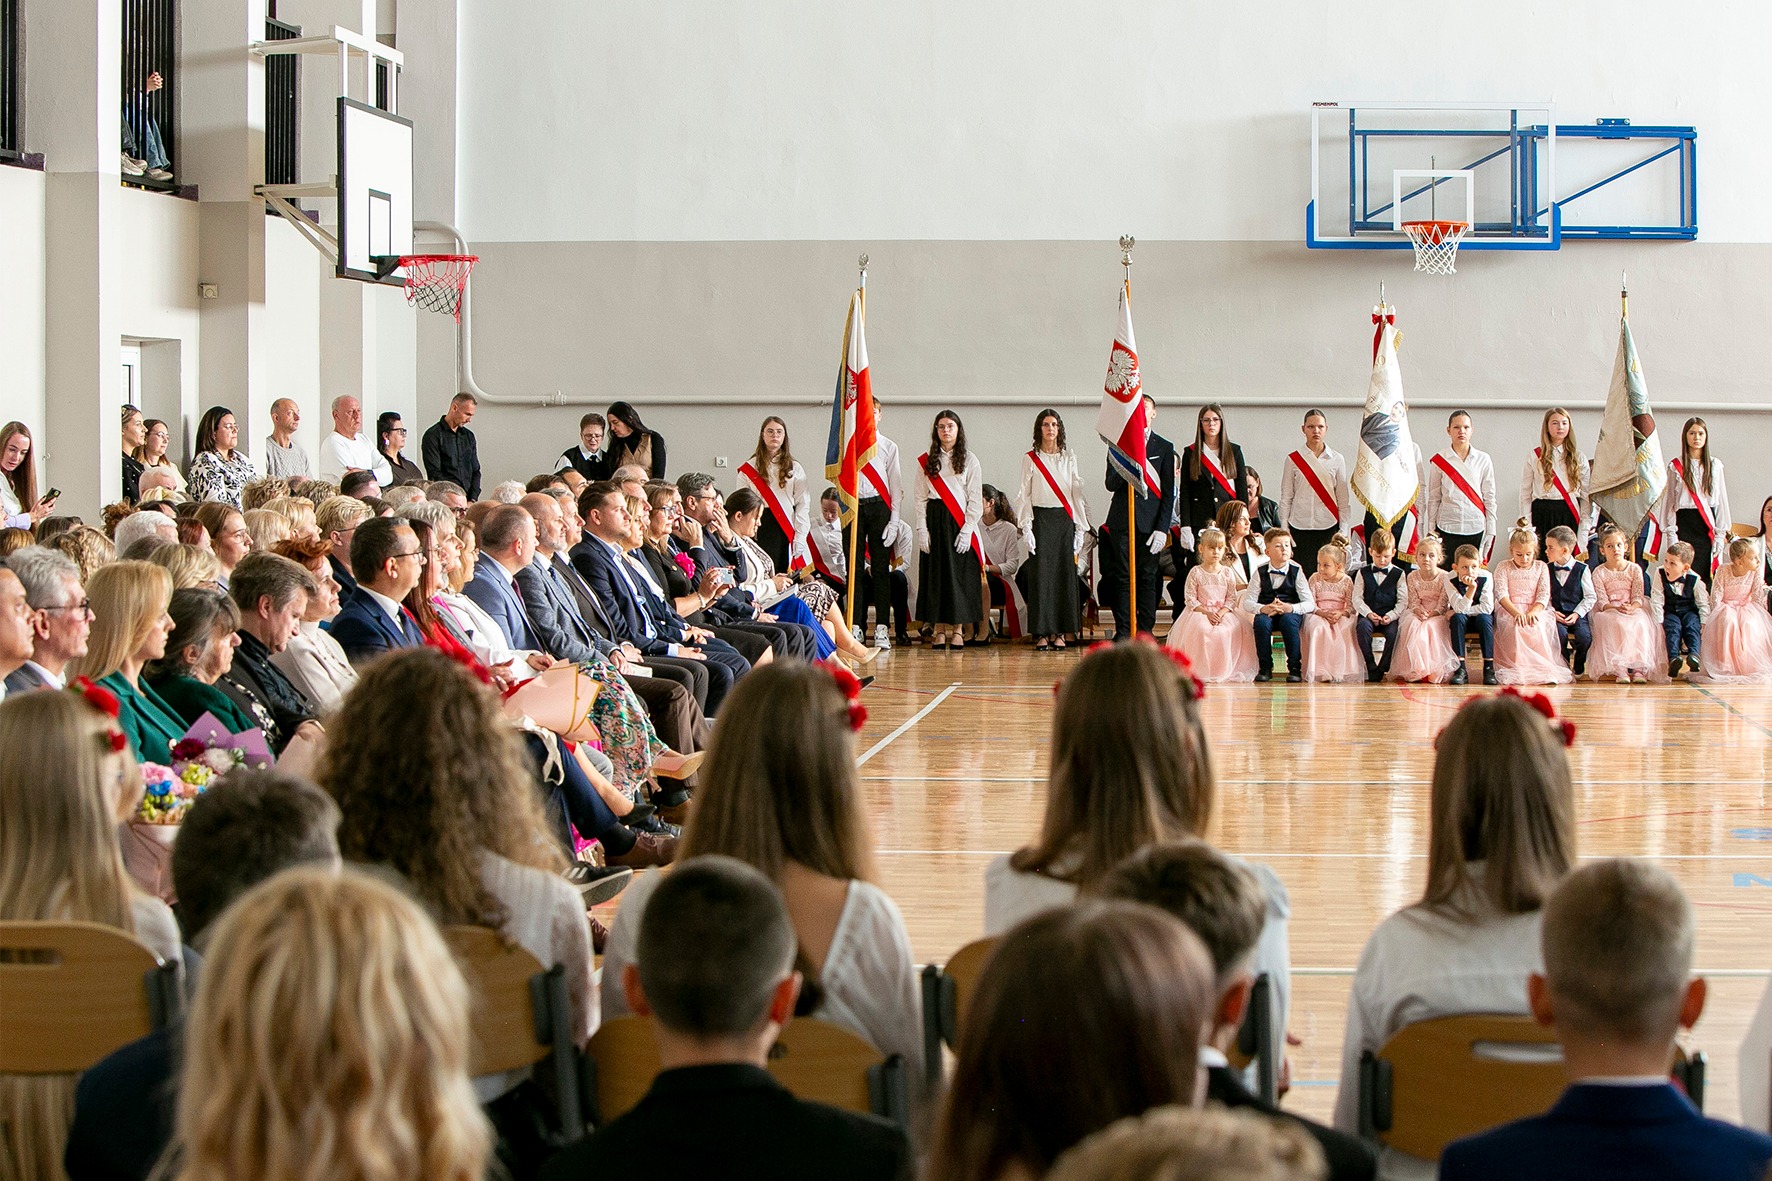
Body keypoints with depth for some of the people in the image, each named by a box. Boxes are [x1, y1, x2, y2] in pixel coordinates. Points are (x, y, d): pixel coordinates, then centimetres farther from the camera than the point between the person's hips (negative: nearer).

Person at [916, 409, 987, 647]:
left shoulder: (969, 460, 4)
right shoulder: (926, 461, 8)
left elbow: (975, 498, 0)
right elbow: (921, 498, 6)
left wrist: (967, 529, -8)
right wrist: (922, 529, -3)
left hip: (960, 521, -1)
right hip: (934, 520, 1)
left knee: (960, 574, -3)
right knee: (935, 574, 0)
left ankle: (958, 630, 2)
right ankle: (939, 630, 3)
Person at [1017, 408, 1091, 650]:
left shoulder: (1070, 458, 9)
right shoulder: (1030, 459, 4)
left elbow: (1077, 494, 9)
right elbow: (1023, 496, 2)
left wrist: (1080, 528, 3)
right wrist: (1026, 529, -7)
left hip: (1065, 521, 2)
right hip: (1040, 519, -2)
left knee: (1064, 573, -2)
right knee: (1041, 573, -5)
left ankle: (1059, 632, 3)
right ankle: (1041, 632, -3)